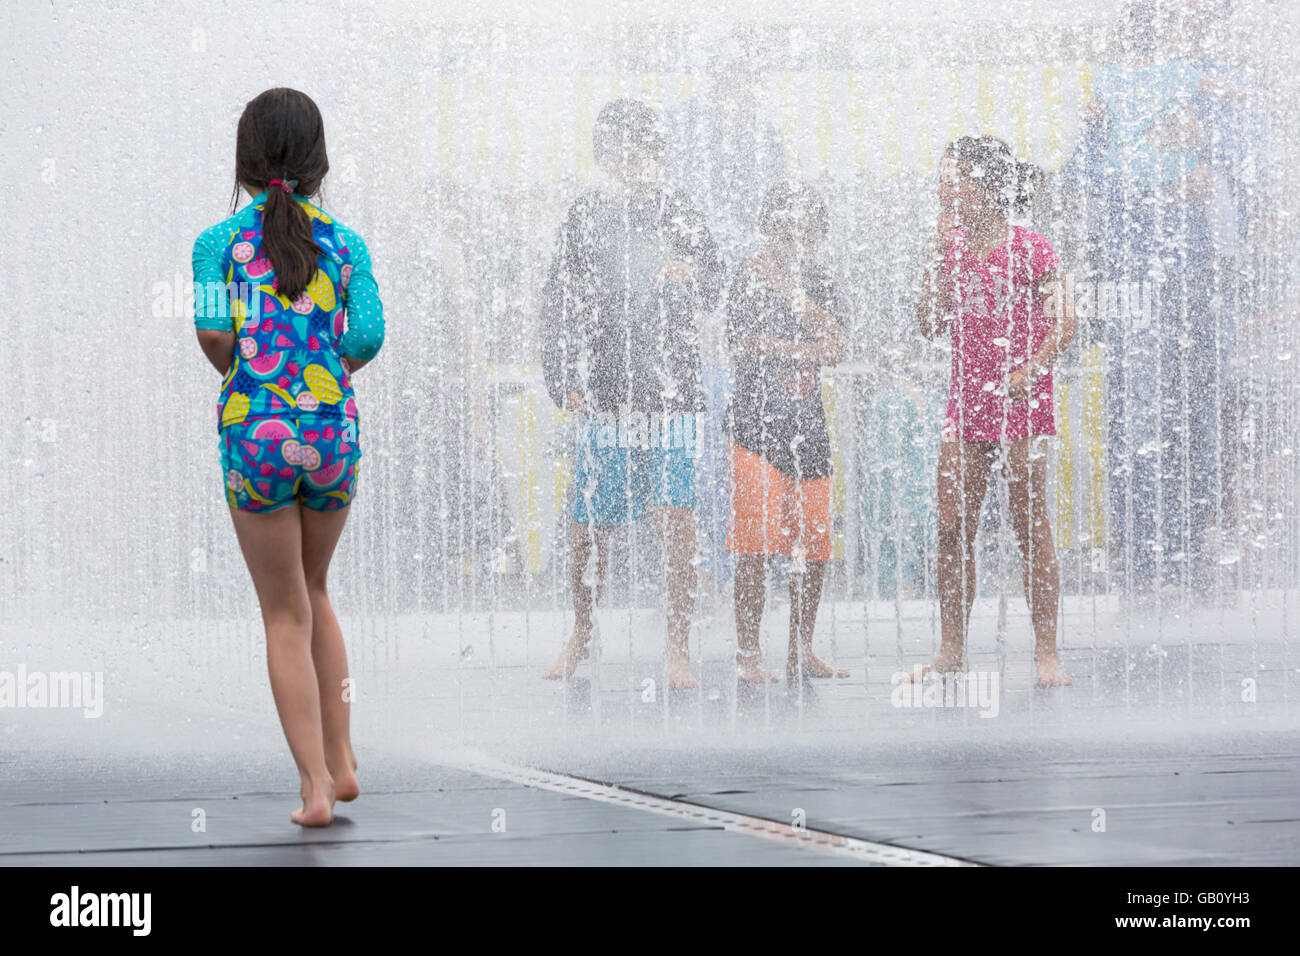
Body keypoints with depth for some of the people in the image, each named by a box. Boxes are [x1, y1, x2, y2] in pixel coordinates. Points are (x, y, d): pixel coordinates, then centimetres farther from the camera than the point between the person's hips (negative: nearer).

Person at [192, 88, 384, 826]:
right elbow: (369, 336, -8)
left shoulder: (220, 242, -1)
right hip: (334, 429, 2)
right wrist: (327, 373, 11)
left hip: (256, 431, -2)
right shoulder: (345, 244, 3)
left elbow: (212, 331, -14)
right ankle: (341, 758, 19)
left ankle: (316, 785, 0)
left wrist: (240, 376, 6)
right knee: (313, 591, 24)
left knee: (285, 614, 7)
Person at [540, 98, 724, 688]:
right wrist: (562, 379, -1)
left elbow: (711, 295, 10)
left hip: (671, 392, -1)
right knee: (589, 526, 5)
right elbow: (558, 305, 9)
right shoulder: (585, 218, 8)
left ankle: (678, 650, -2)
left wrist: (689, 278, -13)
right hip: (603, 393, 1)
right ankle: (580, 634, 26)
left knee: (678, 524, -9)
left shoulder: (679, 216, 8)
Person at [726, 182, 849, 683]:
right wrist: (812, 348, -5)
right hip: (757, 421, -6)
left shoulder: (818, 283, 12)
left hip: (808, 424, 6)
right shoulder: (749, 279, -4)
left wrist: (794, 298, -13)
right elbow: (746, 347, -13)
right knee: (757, 541, -10)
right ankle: (748, 652, -5)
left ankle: (801, 651, 13)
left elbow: (835, 343, -1)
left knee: (814, 544, 4)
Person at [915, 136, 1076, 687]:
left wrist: (1030, 371, -20)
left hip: (1020, 402, -5)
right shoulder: (950, 247, 8)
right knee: (953, 528, 3)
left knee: (1030, 526, -3)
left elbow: (1064, 323, -8)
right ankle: (951, 650, 10)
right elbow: (930, 327, 3)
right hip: (966, 403, 5)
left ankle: (1046, 651, 2)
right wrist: (940, 258, -5)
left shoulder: (1029, 249, -6)